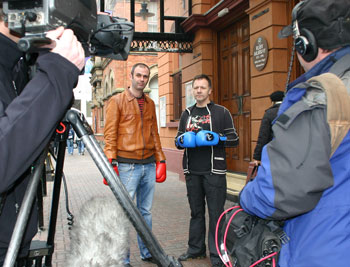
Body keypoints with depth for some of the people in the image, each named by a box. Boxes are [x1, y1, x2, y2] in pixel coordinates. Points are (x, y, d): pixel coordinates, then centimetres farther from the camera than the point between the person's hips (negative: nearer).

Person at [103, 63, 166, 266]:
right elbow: (110, 134, -5)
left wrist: (160, 159, 13)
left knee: (146, 211, 13)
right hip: (127, 165, -5)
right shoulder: (117, 101, 0)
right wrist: (111, 162, -13)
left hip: (149, 165, 5)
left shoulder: (150, 103, 16)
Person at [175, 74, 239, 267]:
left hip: (214, 171, -4)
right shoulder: (187, 114, 16)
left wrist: (217, 138, -17)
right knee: (196, 212, 13)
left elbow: (234, 139, 0)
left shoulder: (221, 112, 3)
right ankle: (196, 249, 25)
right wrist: (182, 140, -2)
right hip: (192, 171, 4)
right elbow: (178, 140, 21)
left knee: (215, 213, -1)